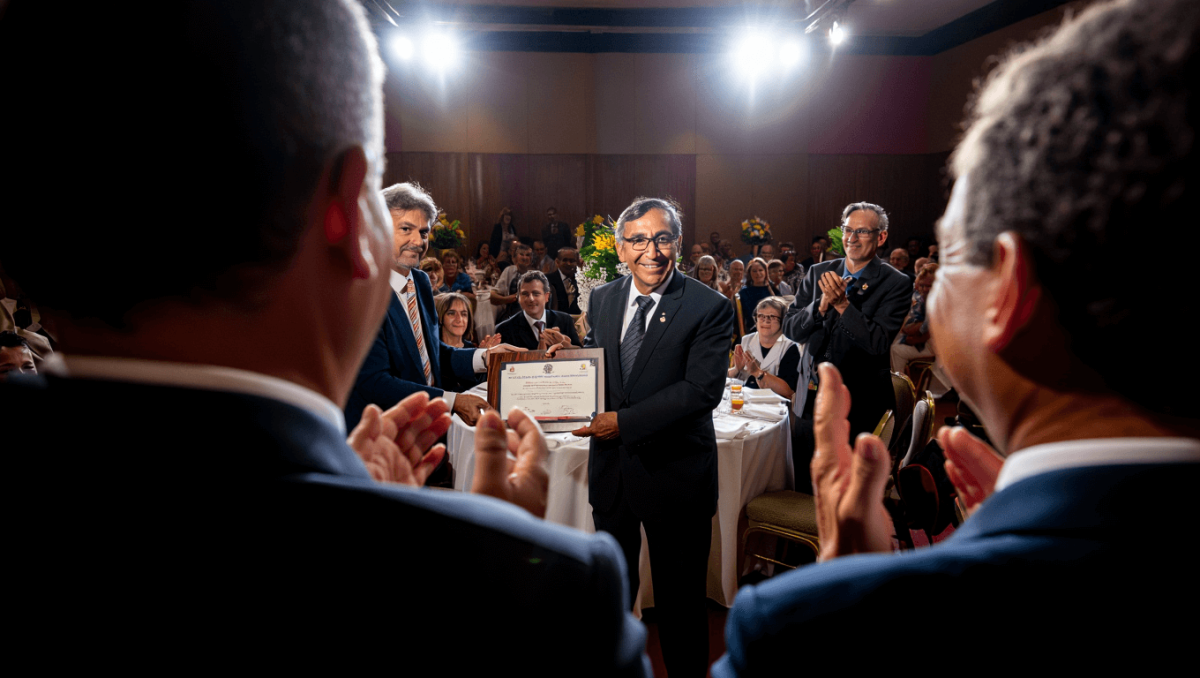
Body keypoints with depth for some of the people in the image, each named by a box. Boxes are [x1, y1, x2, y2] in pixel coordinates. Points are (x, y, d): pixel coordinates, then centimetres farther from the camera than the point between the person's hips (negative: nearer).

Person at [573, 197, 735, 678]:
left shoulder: (709, 308, -14)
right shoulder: (602, 299, 3)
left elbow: (702, 389, -22)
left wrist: (624, 421, -25)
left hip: (674, 471, -5)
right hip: (611, 466, 5)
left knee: (679, 596, 12)